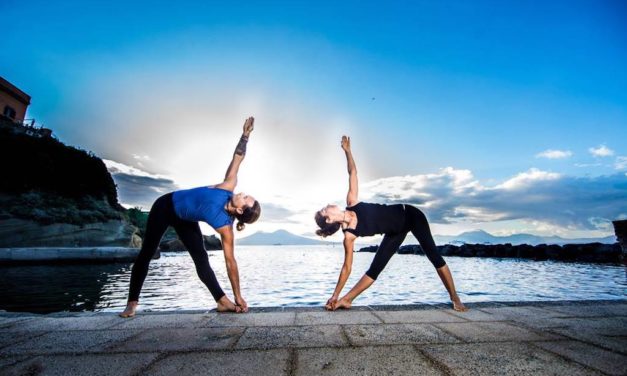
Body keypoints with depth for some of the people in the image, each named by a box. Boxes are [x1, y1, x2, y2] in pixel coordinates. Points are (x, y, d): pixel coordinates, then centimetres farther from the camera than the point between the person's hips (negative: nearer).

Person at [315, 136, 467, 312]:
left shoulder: (351, 203, -16)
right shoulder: (349, 236, -22)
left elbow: (352, 172, -6)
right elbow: (347, 268, -15)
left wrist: (347, 150, -10)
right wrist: (335, 295, -13)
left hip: (409, 214, 2)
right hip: (396, 231, -2)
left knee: (433, 255, -3)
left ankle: (455, 298, 13)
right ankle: (345, 300, 7)